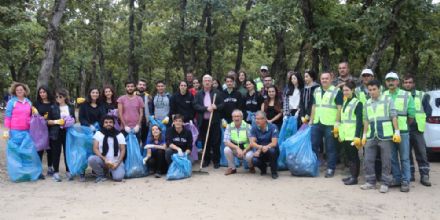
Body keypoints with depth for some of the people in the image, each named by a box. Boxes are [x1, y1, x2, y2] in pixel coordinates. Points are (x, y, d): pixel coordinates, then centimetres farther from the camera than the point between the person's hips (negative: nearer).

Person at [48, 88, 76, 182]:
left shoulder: (70, 108, 9)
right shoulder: (53, 108, 3)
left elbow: (74, 119, 16)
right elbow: (48, 121, 3)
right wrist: (56, 121, -14)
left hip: (68, 132, 2)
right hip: (56, 133, -1)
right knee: (56, 152, 1)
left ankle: (68, 171, 15)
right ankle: (56, 172, 9)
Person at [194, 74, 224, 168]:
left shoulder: (217, 93, 5)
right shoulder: (198, 94, 7)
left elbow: (222, 104, 3)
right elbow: (196, 106, -4)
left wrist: (216, 107, -16)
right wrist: (206, 108, -16)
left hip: (215, 121, -1)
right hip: (203, 121, 1)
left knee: (215, 142, 1)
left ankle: (216, 161, 10)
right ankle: (206, 160, 19)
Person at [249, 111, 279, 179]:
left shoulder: (273, 127, -15)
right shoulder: (254, 128, -8)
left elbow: (274, 143, -21)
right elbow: (252, 143, -16)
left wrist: (266, 147, -37)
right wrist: (260, 147, -35)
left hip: (273, 152, -2)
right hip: (260, 152, 2)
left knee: (271, 150, -36)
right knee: (254, 160, -29)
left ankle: (274, 171, -11)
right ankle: (263, 168, 9)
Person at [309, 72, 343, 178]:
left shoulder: (336, 91, -5)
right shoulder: (317, 91, 14)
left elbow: (339, 108, -9)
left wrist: (337, 123, -15)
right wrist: (311, 121, 13)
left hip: (330, 124, -6)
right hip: (316, 123, 6)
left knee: (330, 148, 1)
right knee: (313, 145, 10)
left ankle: (331, 169, 10)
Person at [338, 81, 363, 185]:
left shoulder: (357, 103, -8)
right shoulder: (345, 102, 16)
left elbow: (359, 121, -13)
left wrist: (357, 136, -19)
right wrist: (340, 134, 18)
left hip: (353, 135, -7)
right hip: (345, 135, 7)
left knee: (353, 156, -2)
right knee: (349, 156, 11)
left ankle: (354, 177, 3)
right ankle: (352, 175, 19)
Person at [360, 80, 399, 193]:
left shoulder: (388, 100, 1)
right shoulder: (367, 103, 14)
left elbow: (394, 117, -3)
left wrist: (397, 131, -9)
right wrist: (364, 135, 14)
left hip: (385, 135, -4)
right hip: (371, 136, 4)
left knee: (386, 161, 1)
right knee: (368, 160, 3)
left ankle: (385, 183, 9)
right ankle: (370, 182, 15)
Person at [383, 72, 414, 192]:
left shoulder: (407, 95, 3)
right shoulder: (383, 95, 8)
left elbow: (412, 114, 4)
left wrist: (405, 125, 5)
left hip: (402, 131, -2)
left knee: (404, 158, 0)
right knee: (392, 157, 8)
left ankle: (405, 181, 5)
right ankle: (397, 178, 19)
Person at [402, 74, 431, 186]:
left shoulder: (422, 95, 5)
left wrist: (421, 121, 0)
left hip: (417, 129, -1)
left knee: (421, 153, -1)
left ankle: (424, 176, 5)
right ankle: (410, 174, 17)